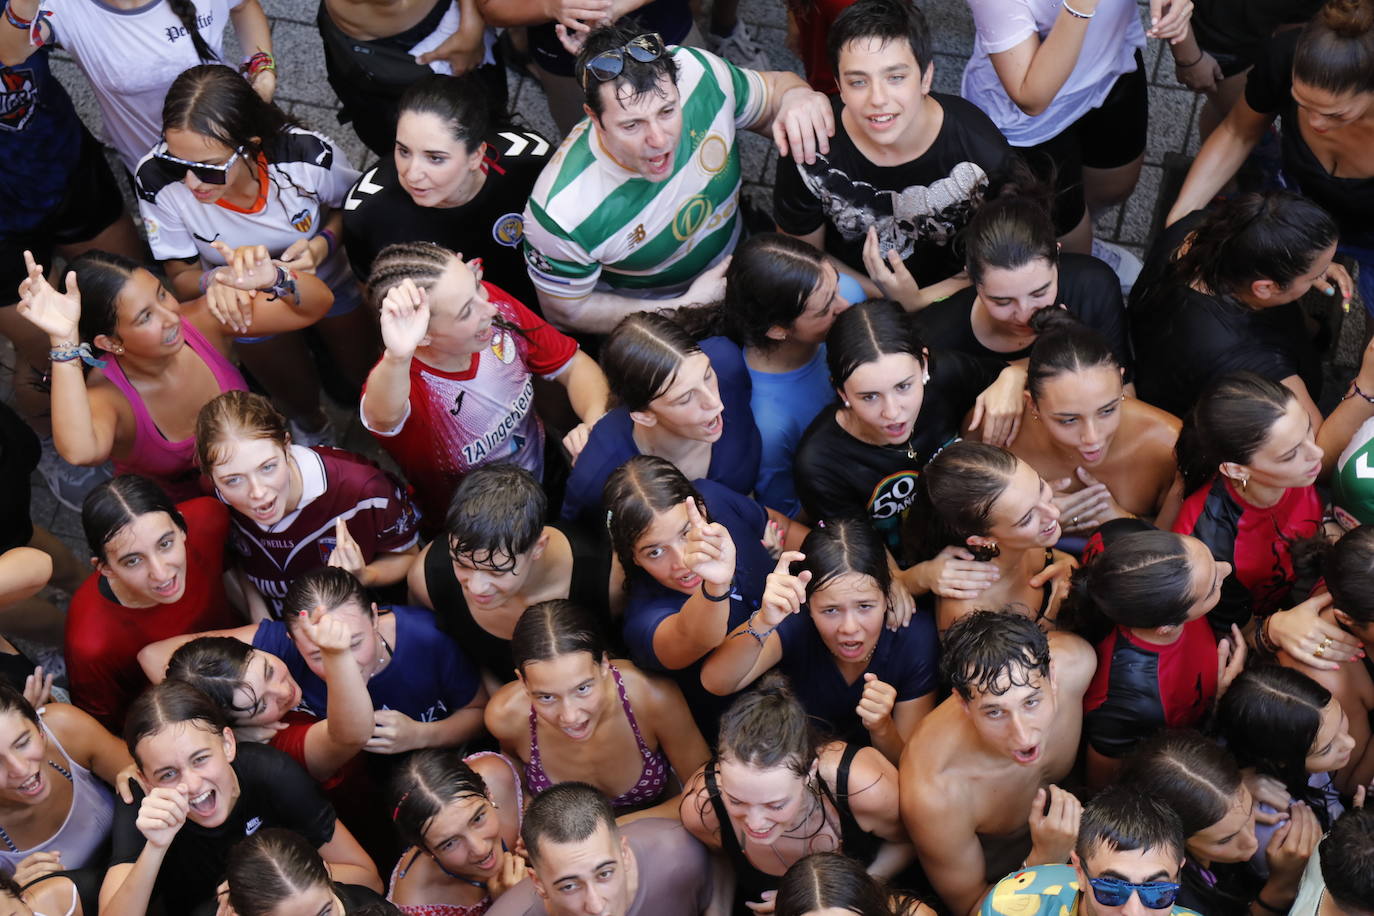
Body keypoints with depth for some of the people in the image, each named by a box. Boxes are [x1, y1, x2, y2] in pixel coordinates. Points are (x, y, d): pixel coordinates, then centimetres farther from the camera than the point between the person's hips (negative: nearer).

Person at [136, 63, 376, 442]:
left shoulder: (309, 155, -40)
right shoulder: (156, 180, -37)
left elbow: (349, 209, -14)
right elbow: (182, 275, -19)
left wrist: (323, 244, -35)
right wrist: (215, 280, -42)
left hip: (329, 279, 0)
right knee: (300, 400, 17)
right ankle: (309, 422, 56)